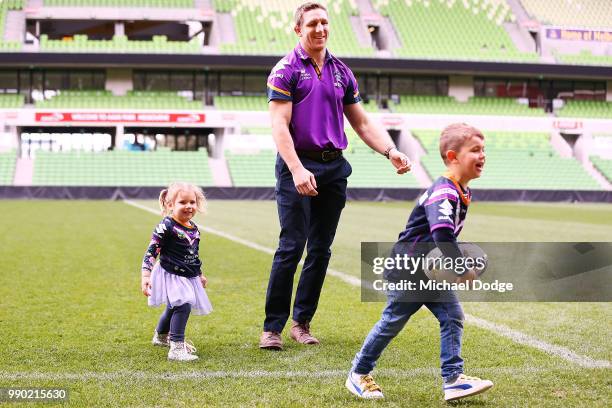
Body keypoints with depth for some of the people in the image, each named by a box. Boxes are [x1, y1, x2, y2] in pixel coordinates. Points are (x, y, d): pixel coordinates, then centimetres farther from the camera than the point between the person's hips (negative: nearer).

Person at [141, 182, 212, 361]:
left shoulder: (194, 228, 5)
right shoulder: (166, 227, -19)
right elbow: (151, 252, -19)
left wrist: (200, 275, 30)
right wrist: (145, 276, -26)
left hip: (188, 278, 8)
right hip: (171, 275, -8)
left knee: (173, 308, 26)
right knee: (182, 306, -25)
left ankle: (161, 337, 52)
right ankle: (176, 348, -23)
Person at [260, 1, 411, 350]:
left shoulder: (342, 72, 15)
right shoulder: (286, 70, -2)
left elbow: (362, 123, 18)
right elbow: (280, 125, -10)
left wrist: (391, 151, 3)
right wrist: (297, 169, -22)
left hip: (334, 168, 6)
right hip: (299, 167, -5)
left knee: (321, 250, 7)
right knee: (291, 248, -10)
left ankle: (302, 322, 16)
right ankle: (273, 327, -3)